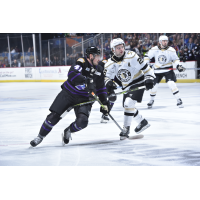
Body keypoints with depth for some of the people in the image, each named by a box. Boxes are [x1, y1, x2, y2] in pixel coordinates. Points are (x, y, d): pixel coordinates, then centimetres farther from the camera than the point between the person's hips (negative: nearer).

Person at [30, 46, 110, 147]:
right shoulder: (82, 62, -16)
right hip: (68, 94, -4)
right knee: (53, 116, -7)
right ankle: (40, 136, 14)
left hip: (83, 99, 4)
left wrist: (104, 103, 9)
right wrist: (86, 81, -44)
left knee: (82, 122, -17)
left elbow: (101, 88, 14)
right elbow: (72, 73, -35)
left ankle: (67, 132, 14)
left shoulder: (99, 70, 4)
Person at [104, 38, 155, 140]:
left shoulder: (131, 56, -16)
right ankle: (142, 122, 34)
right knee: (127, 105, 13)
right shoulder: (110, 63, -4)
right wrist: (109, 85, -23)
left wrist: (149, 78, -18)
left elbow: (144, 66, -12)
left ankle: (126, 128, -13)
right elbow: (107, 77, -2)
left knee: (129, 103, -21)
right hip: (126, 87, 6)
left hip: (138, 83, -6)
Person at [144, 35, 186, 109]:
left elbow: (175, 59, 0)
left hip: (168, 69, -2)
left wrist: (178, 65, -16)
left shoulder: (171, 50, -10)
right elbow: (147, 55, 3)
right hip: (157, 70, 2)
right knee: (154, 85, 2)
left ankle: (179, 100, -13)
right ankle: (151, 100, 26)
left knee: (171, 83, -20)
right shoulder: (155, 49, -8)